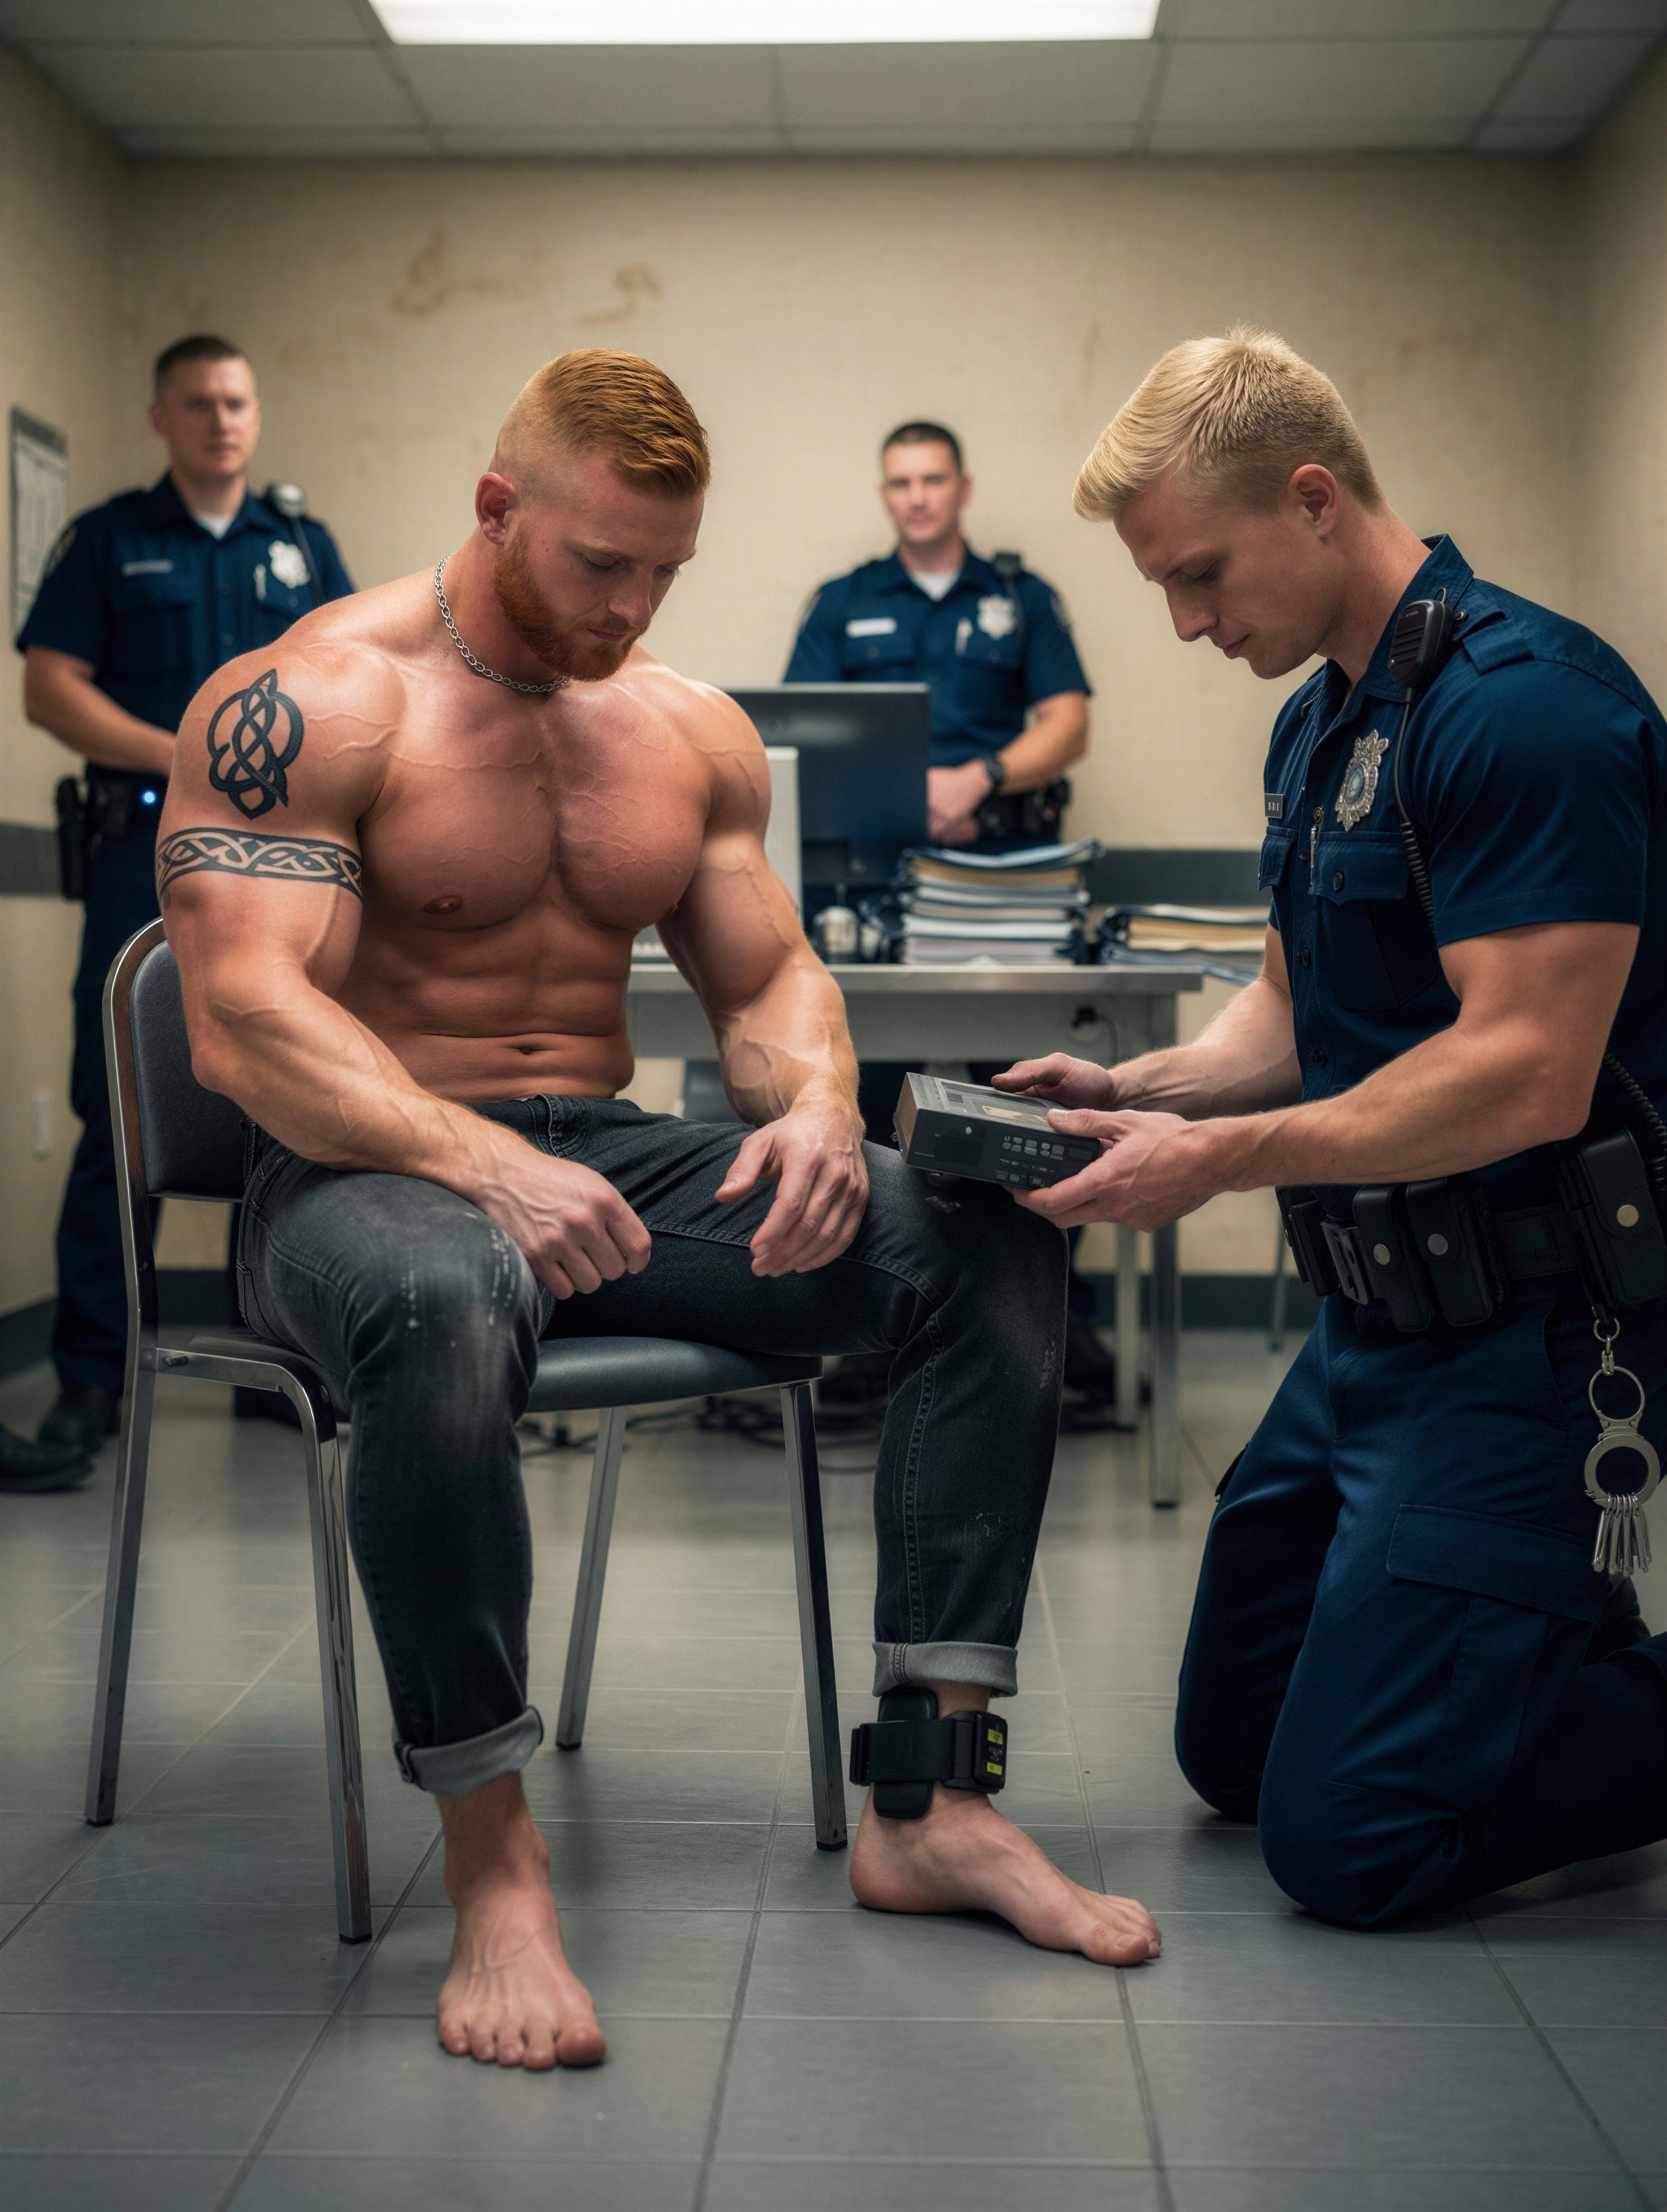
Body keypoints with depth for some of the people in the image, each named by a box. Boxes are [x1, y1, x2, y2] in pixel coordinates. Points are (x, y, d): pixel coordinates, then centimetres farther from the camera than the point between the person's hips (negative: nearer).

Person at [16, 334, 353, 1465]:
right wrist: (183, 758, -13)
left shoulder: (307, 549, 17)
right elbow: (51, 689, -1)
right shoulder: (107, 542, 8)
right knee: (120, 1117, -6)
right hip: (149, 853, -3)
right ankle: (91, 1373, 0)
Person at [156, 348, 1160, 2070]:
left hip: (605, 1157, 6)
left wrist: (816, 1105, -10)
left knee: (991, 1239, -13)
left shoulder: (692, 732, 12)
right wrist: (481, 1162, -34)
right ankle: (489, 1856, -28)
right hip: (363, 1174, -6)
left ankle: (922, 1799, -14)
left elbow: (770, 975, 16)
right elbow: (244, 1019, -18)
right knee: (442, 1307, -43)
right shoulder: (308, 704, -8)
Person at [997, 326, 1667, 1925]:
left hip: (1526, 1322, -10)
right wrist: (1135, 1089, 0)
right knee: (1231, 1749, 17)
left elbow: (1525, 1072, -26)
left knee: (1346, 1834, -9)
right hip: (1382, 1304, 10)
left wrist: (1220, 1157, -23)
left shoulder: (1521, 702, -20)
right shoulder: (1317, 723, 12)